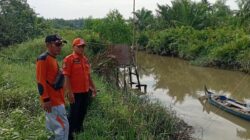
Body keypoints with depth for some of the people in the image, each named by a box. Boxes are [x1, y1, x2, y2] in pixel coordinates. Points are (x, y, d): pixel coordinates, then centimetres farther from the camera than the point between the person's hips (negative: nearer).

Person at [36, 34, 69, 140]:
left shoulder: (53, 59, 14)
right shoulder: (43, 59, -15)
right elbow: (41, 81, -19)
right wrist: (45, 99, -22)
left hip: (57, 99, 10)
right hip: (52, 101, -10)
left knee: (54, 127, 17)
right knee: (63, 126, -6)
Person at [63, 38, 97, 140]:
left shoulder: (85, 59, 10)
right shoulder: (69, 59, -12)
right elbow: (66, 77, -16)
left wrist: (93, 87, 17)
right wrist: (69, 92, -20)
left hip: (85, 91, 7)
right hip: (75, 92, -7)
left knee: (83, 112, 18)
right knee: (74, 114, 1)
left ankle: (78, 127, 37)